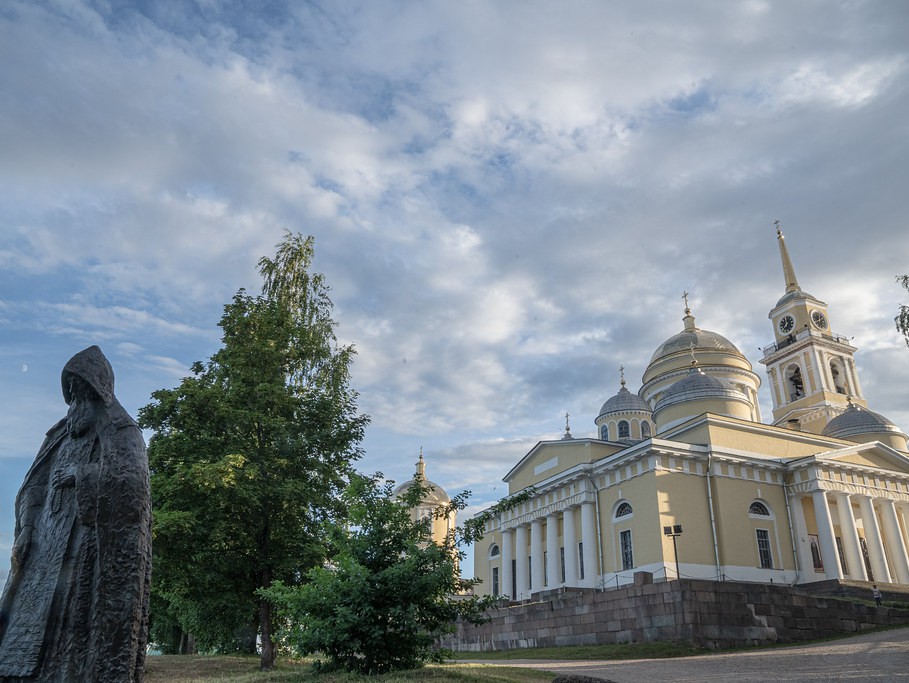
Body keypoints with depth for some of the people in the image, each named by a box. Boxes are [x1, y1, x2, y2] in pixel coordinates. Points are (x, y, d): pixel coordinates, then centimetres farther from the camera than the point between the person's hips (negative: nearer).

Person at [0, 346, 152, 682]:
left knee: (78, 628, -12)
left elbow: (130, 480, -20)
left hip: (90, 545, -7)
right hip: (50, 547, 7)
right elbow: (35, 486, 15)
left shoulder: (122, 431, -1)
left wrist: (77, 475, -10)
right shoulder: (62, 433, 20)